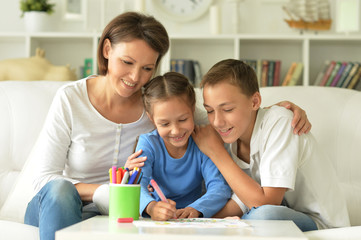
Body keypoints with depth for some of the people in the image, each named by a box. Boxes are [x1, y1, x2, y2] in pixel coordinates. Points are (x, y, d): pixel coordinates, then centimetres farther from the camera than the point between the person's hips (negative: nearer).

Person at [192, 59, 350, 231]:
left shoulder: (279, 122, -21)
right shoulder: (234, 135, 1)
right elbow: (242, 202, -2)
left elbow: (266, 202, -26)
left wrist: (217, 152, -21)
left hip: (322, 223, -6)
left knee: (263, 215, -34)